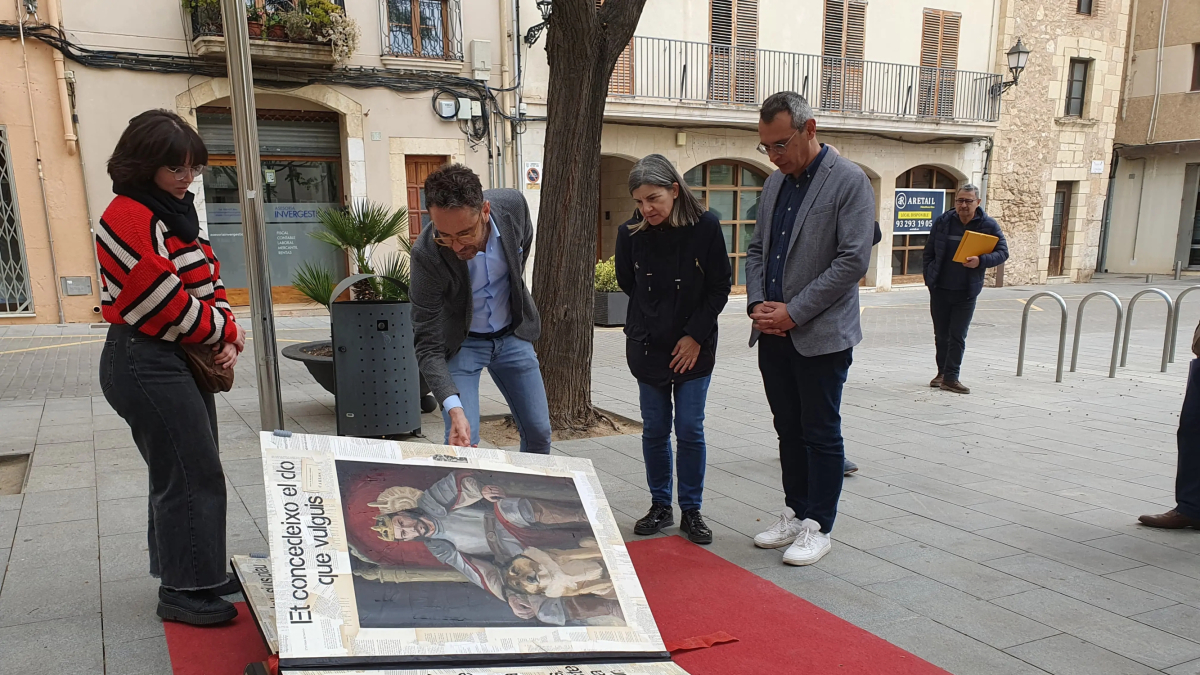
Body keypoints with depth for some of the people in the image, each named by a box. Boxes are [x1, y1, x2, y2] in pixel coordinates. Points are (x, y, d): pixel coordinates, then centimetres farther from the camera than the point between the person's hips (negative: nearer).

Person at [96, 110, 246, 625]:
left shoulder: (178, 212, 13)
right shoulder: (129, 218, -16)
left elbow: (208, 279, 12)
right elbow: (166, 300, -20)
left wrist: (227, 338, -3)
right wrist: (224, 332, -6)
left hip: (182, 357, 10)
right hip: (147, 364, -10)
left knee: (186, 471, 17)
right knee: (192, 475, -6)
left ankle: (196, 572, 31)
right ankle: (183, 591, 7)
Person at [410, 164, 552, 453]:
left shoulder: (513, 205, -23)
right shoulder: (426, 255, -32)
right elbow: (428, 346, -27)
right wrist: (454, 409, -39)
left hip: (512, 335, 4)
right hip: (460, 343, -3)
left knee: (539, 434, 7)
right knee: (463, 444, -14)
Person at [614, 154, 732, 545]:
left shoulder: (706, 227, -12)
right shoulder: (631, 233, -7)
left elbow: (720, 287, -5)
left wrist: (695, 334, -9)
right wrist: (655, 316, 10)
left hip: (695, 346, -1)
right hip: (648, 346, 2)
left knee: (690, 429, 2)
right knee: (655, 429, 8)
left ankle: (691, 511, 17)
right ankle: (660, 506, 23)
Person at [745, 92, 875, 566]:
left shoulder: (849, 182, -9)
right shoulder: (775, 183, 12)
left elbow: (853, 261, -16)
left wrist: (793, 312, -16)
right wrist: (758, 303, -1)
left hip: (821, 336, -6)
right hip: (773, 334, 7)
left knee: (821, 435, 4)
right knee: (789, 432, 15)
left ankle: (817, 527, 17)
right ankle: (795, 515, 28)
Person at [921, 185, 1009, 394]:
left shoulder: (988, 225, -4)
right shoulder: (942, 222, 0)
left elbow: (1002, 252, -5)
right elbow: (928, 252, 8)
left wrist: (981, 261, -23)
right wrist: (929, 277, 1)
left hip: (966, 292, -2)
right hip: (940, 289, 2)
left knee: (958, 336, -2)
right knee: (941, 334, 11)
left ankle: (951, 377, 3)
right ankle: (943, 372, 25)